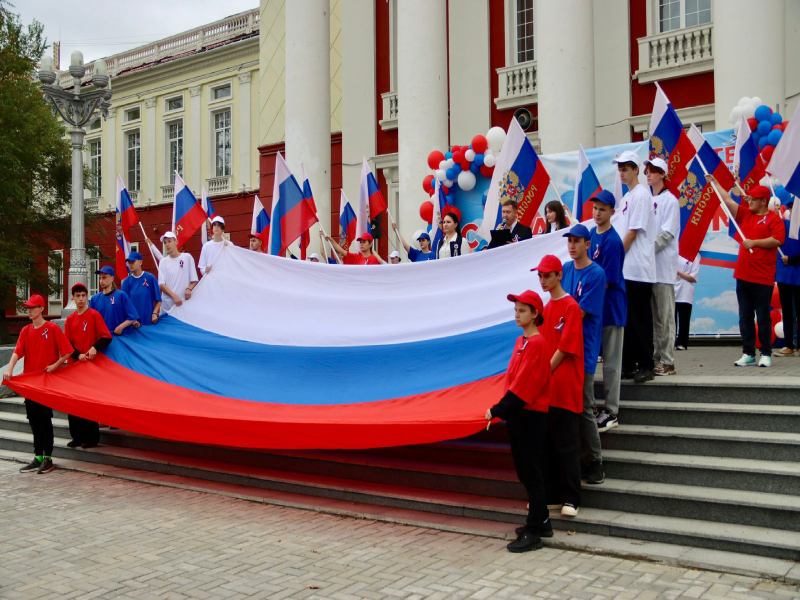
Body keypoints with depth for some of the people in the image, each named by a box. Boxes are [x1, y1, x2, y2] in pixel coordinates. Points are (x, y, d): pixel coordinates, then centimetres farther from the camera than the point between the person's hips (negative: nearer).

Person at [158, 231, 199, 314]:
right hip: (167, 305, 1)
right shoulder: (163, 261, 8)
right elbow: (161, 284, 1)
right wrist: (174, 296, -14)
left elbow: (194, 280, 6)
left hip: (184, 302, -1)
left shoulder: (187, 257, 5)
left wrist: (189, 289, -15)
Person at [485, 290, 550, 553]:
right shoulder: (521, 341, 12)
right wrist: (503, 409, 6)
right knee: (525, 472, 16)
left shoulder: (536, 344, -15)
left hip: (531, 416, -9)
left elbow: (523, 384, -19)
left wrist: (498, 410, -17)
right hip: (518, 415, 9)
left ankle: (534, 533, 6)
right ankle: (541, 521, 29)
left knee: (531, 474, -2)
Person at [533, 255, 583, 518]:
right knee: (547, 442, 10)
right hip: (545, 387, 8)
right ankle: (551, 494, 19)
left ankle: (571, 499, 5)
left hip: (565, 387, -8)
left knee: (567, 444, -2)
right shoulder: (545, 309, 14)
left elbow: (565, 348, -13)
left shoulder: (571, 307, -9)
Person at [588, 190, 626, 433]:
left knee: (610, 361, 0)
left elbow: (606, 281, -17)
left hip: (609, 308, -8)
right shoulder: (592, 234, 8)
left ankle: (611, 412, 9)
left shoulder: (613, 241, -16)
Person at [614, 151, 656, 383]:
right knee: (627, 318, 10)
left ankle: (646, 366, 2)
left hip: (638, 269, -9)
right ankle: (628, 364, 16)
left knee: (640, 319, -4)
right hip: (626, 269, 9)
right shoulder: (626, 198, 18)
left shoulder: (641, 195, -9)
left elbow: (633, 233, -14)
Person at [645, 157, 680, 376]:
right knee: (652, 315, 9)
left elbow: (667, 234, -12)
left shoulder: (670, 201, -3)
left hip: (663, 266, -7)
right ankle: (656, 358, 14)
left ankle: (667, 361, -3)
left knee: (664, 316, -6)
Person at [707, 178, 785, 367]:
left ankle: (766, 354, 6)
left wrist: (754, 242, -15)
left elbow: (777, 240, -15)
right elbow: (728, 200, 18)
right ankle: (748, 354, 12)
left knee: (763, 318, -2)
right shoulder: (745, 215, 15)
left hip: (763, 279, -6)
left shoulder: (774, 219, -3)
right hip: (743, 276, 6)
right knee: (745, 318, 7)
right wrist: (715, 182, 20)